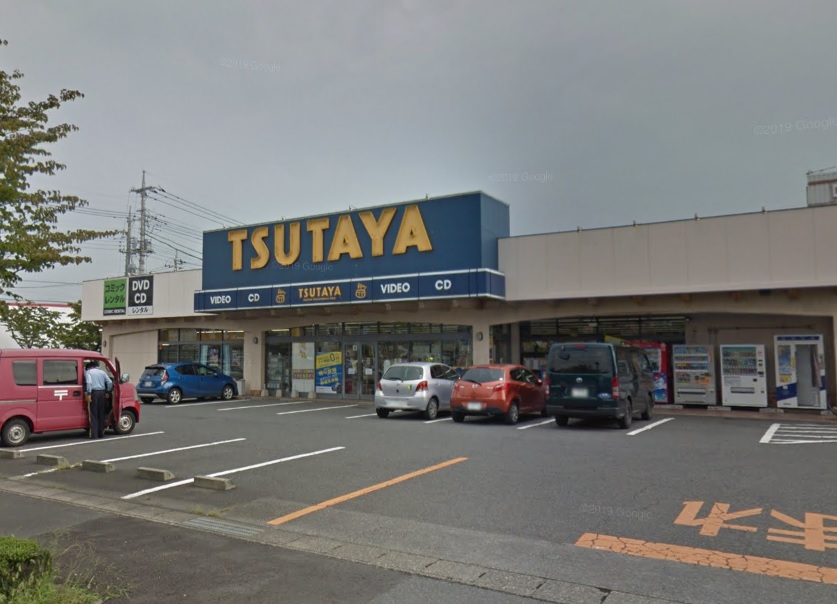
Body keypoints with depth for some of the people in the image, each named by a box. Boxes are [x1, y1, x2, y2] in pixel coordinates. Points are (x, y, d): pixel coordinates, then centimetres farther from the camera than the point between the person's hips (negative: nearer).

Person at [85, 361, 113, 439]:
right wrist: (107, 392, 13)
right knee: (101, 414, 12)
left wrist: (89, 394, -16)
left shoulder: (88, 372, 4)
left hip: (94, 393, -4)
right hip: (102, 393, 4)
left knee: (93, 415, 0)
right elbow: (110, 382, 4)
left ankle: (94, 434, -3)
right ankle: (101, 433, 15)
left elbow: (89, 382, -15)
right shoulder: (102, 372, 15)